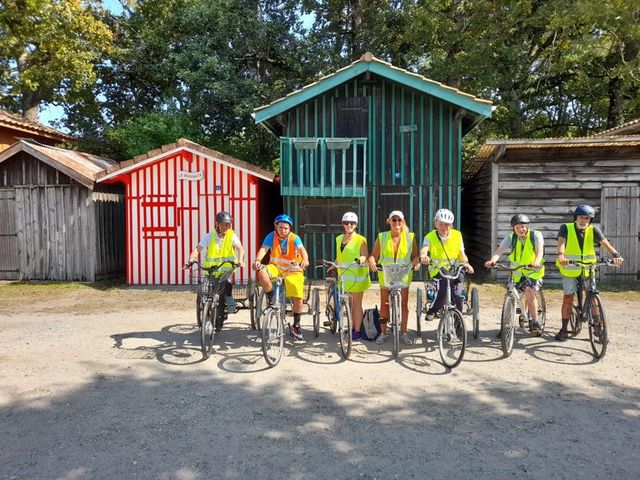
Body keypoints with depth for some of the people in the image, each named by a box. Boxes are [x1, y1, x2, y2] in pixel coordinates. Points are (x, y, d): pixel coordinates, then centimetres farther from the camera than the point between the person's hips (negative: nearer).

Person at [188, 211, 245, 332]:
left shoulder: (232, 236, -2)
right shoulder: (209, 236, -1)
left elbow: (240, 248, -16)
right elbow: (197, 249, -9)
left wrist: (240, 260, -35)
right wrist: (191, 260, -27)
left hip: (226, 271, -1)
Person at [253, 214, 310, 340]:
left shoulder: (294, 238, -15)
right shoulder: (271, 236, -12)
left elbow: (301, 249, -33)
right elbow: (263, 249, -26)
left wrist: (305, 260, -56)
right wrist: (258, 260, -47)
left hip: (292, 270, -1)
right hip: (276, 267, 1)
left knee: (298, 298, -9)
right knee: (262, 273, -32)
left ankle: (296, 326, 12)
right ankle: (272, 299, -8)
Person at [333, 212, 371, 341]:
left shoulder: (360, 240, -5)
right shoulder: (339, 239, 12)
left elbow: (365, 256, -9)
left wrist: (361, 259, -30)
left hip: (357, 275, -5)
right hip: (344, 275, 5)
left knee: (356, 304, 1)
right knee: (349, 304, 11)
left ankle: (357, 331, 8)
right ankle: (352, 327, 22)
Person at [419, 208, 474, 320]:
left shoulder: (457, 235, 0)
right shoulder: (430, 237, -8)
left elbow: (462, 253, 0)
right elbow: (424, 250, -25)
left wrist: (466, 263, -21)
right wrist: (423, 257, -49)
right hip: (438, 271, -2)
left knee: (457, 294, -20)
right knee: (443, 287, -32)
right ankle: (432, 311, -10)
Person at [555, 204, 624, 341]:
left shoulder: (593, 230, -6)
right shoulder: (566, 228, -11)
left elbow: (605, 243, -19)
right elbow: (561, 242, -27)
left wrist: (616, 254, -38)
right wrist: (561, 255, -47)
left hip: (588, 268, 1)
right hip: (570, 269, -1)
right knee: (568, 299, 2)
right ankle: (564, 329, 12)